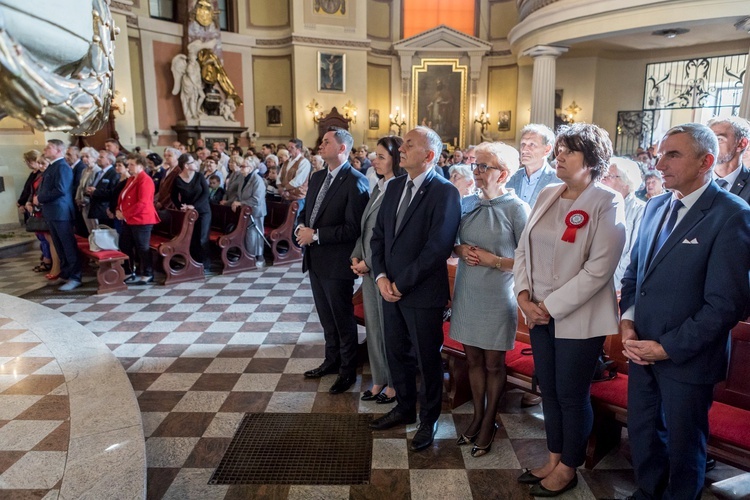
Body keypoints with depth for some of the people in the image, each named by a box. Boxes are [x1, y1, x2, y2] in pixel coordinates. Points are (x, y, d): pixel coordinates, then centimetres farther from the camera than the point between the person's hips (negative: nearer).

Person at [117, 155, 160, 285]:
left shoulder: (145, 180, -16)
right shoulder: (131, 179, 17)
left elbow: (142, 203, -23)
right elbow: (122, 197, 21)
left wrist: (125, 214, -18)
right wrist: (118, 210, 2)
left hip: (141, 220, -10)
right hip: (129, 220, 10)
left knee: (142, 248, -3)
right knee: (125, 246, 14)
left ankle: (148, 275, 8)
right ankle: (129, 273, 26)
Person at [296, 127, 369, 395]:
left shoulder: (355, 182, -16)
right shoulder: (317, 177, 10)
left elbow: (353, 228, -22)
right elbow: (305, 210, 18)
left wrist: (316, 235, -20)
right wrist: (301, 227, -4)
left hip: (336, 262, -8)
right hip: (315, 259, 8)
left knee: (343, 318, 8)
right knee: (326, 316, 21)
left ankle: (348, 370, 25)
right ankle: (332, 360, 39)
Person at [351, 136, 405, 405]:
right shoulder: (377, 188, 11)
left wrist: (369, 263, -13)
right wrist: (356, 256, 4)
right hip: (368, 268, 8)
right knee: (373, 325, 15)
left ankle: (394, 383, 24)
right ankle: (379, 380, 30)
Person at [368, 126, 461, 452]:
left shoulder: (444, 192, -15)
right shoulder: (395, 187, 8)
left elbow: (438, 248, -20)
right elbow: (379, 234, 9)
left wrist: (402, 283, -16)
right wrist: (381, 277, -4)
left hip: (423, 293, -6)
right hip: (390, 288, 7)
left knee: (427, 359, 10)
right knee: (396, 352, 19)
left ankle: (428, 420, 31)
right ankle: (405, 407, 41)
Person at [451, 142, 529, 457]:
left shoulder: (516, 208, -11)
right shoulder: (468, 203, 5)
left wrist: (493, 260, -18)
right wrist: (461, 250, -7)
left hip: (497, 298, -4)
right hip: (466, 293, 5)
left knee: (493, 364, 11)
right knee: (473, 360, 15)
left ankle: (489, 423, 29)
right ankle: (477, 416, 33)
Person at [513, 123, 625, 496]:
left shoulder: (607, 204, -11)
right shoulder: (546, 195, 6)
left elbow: (598, 270, -17)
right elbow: (524, 248, 7)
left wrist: (550, 306, -16)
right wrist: (524, 296, -6)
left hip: (578, 318, -5)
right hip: (539, 313, 6)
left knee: (572, 395, 9)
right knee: (549, 390, 16)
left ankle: (568, 468, 30)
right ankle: (553, 459, 36)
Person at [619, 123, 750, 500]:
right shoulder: (655, 207, 7)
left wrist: (668, 348, -16)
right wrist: (628, 321, -3)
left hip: (686, 358, -6)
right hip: (642, 349, 6)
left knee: (683, 444, 15)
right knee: (642, 432, 20)